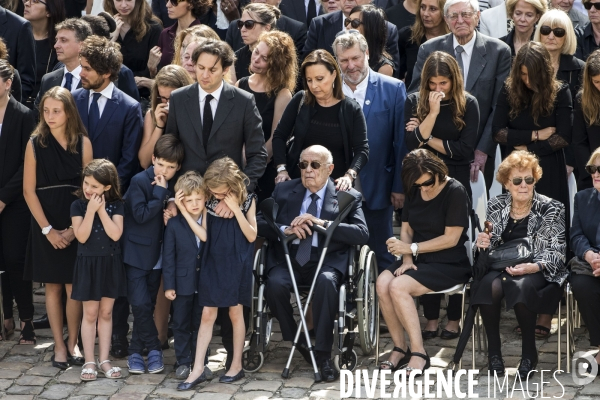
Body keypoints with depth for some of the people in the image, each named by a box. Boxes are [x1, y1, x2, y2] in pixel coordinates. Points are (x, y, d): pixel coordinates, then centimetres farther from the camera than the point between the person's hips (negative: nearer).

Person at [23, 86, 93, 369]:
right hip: (46, 223, 0)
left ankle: (73, 343, 15)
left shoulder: (83, 143, -2)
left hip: (76, 225, 0)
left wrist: (74, 228, -11)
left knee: (73, 286, 3)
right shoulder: (35, 144, -3)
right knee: (52, 286, 6)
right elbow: (29, 191, -3)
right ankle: (59, 345, 13)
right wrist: (47, 229, -9)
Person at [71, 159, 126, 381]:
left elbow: (115, 234, -16)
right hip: (88, 264, -1)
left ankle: (104, 360, 16)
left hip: (110, 263, 1)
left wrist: (101, 210, -17)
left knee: (106, 313, 9)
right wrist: (90, 210, -21)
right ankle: (89, 362, 9)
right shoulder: (78, 206, -5)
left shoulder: (116, 205, -3)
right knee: (90, 313, 3)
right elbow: (81, 236, -15)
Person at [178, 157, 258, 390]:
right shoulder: (209, 201, 0)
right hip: (212, 262, 2)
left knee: (235, 312, 6)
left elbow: (251, 236, -10)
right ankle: (198, 369, 3)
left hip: (236, 264, -2)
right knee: (207, 314, 2)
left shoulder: (247, 200, -5)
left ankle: (237, 365, 17)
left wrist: (236, 209, -19)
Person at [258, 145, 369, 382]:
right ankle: (295, 340, -6)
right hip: (288, 258, 2)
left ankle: (323, 354, -25)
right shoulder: (284, 191, 15)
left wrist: (321, 223, -16)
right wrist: (285, 230, -13)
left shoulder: (349, 196, 8)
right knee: (275, 284, -31)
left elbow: (362, 234, -7)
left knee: (326, 282, -36)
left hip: (327, 259, -2)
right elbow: (260, 223, 7)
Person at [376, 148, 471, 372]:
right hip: (418, 260, 7)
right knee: (382, 282, -23)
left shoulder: (455, 192, -11)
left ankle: (418, 353, -21)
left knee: (398, 286, -29)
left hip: (449, 264, -6)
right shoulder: (414, 192, 11)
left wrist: (412, 248, -14)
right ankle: (399, 349, -13)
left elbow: (450, 239, -14)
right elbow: (406, 230, 10)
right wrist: (407, 259, -7)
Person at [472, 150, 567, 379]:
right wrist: (483, 243, -8)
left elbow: (557, 252, -5)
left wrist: (534, 267, -24)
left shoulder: (551, 209, 0)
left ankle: (529, 351, -16)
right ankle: (493, 349, -16)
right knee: (490, 285, -34)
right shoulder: (495, 206, 9)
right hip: (501, 265, 3)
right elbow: (490, 247, 17)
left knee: (521, 286, -37)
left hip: (538, 271, -2)